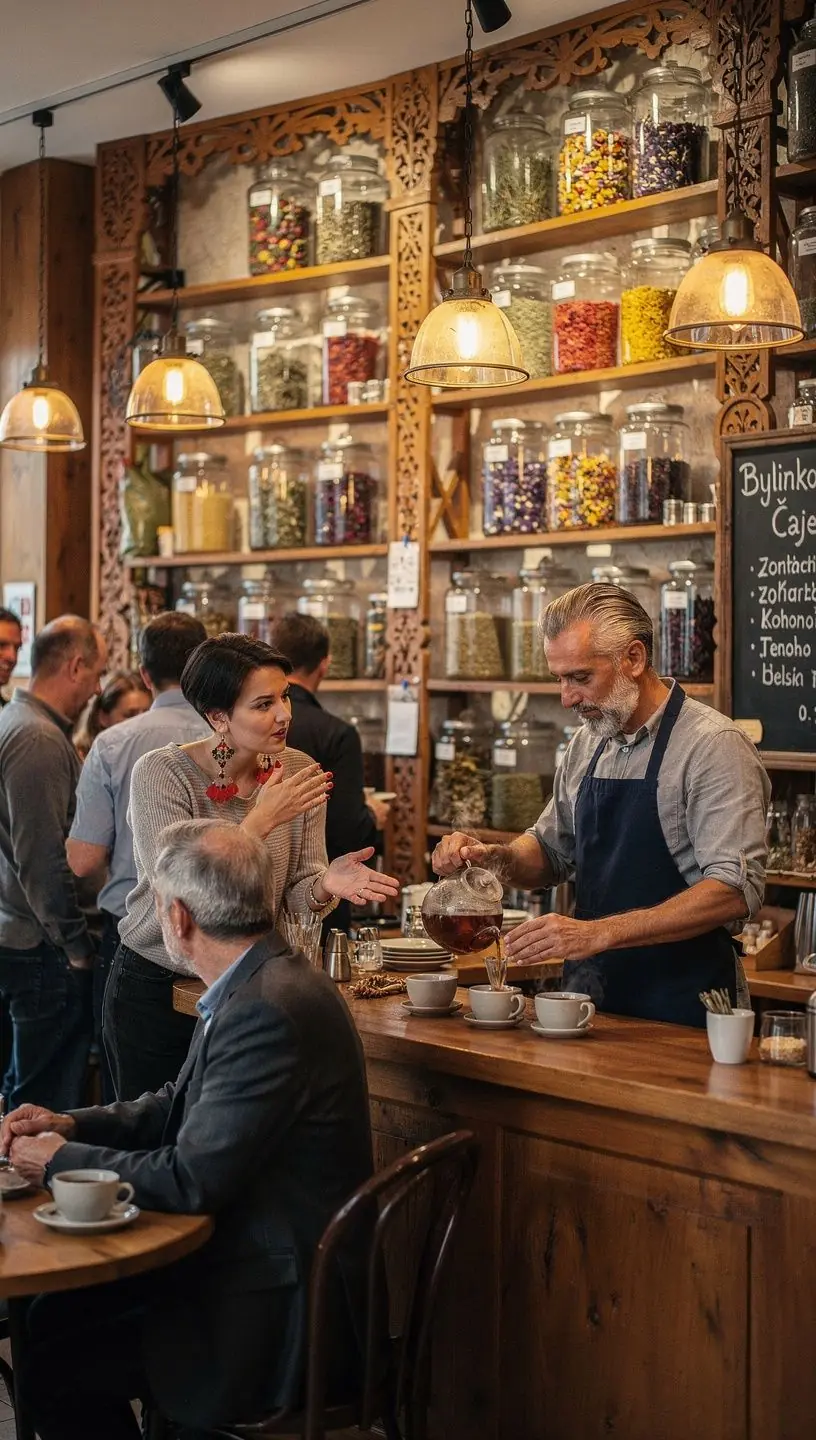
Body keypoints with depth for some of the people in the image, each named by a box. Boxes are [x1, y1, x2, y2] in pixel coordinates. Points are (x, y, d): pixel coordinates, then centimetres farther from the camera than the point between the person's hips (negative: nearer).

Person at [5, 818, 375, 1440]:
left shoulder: (268, 1010, -27)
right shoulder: (262, 981, 4)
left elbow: (192, 1180, -24)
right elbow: (185, 1106, 15)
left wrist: (61, 1160, -10)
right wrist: (72, 1124, 3)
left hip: (285, 1306, -9)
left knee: (54, 1375, -5)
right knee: (53, 1316, 12)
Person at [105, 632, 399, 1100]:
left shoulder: (299, 772, -4)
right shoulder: (161, 774, -17)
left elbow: (296, 894, -4)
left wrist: (325, 884, -27)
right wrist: (260, 821, -31)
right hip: (155, 989, -3)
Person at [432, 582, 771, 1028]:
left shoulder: (713, 745, -10)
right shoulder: (586, 744, 12)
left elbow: (735, 890, -18)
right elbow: (553, 851, 25)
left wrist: (598, 933, -24)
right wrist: (495, 857, 2)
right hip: (589, 998, 6)